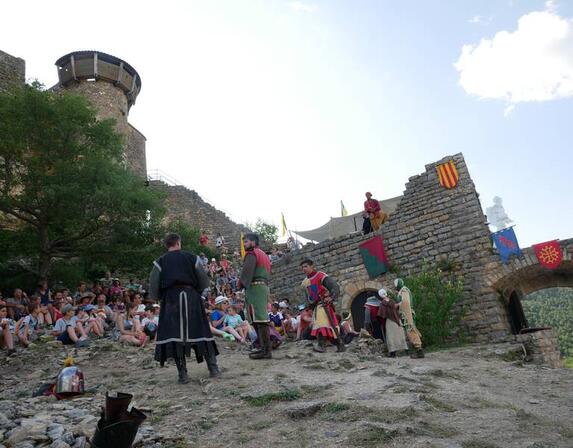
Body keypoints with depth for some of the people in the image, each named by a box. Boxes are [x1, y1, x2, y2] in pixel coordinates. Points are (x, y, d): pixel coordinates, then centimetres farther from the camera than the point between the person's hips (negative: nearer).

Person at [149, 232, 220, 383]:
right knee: (200, 331, 9)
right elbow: (204, 282, 6)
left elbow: (153, 289, 0)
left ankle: (182, 374, 4)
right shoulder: (192, 258, 4)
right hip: (192, 299, 1)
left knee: (175, 336, 4)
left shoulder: (160, 262, 2)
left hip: (170, 300, -1)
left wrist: (161, 298, 18)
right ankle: (213, 368, 13)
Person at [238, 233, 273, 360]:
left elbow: (246, 272, -14)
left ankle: (266, 350, -13)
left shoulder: (251, 254, -4)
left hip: (254, 287, -10)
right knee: (261, 318, 12)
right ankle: (263, 347, 15)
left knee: (259, 319, -11)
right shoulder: (263, 255, 26)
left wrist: (241, 284, 1)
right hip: (264, 286, 10)